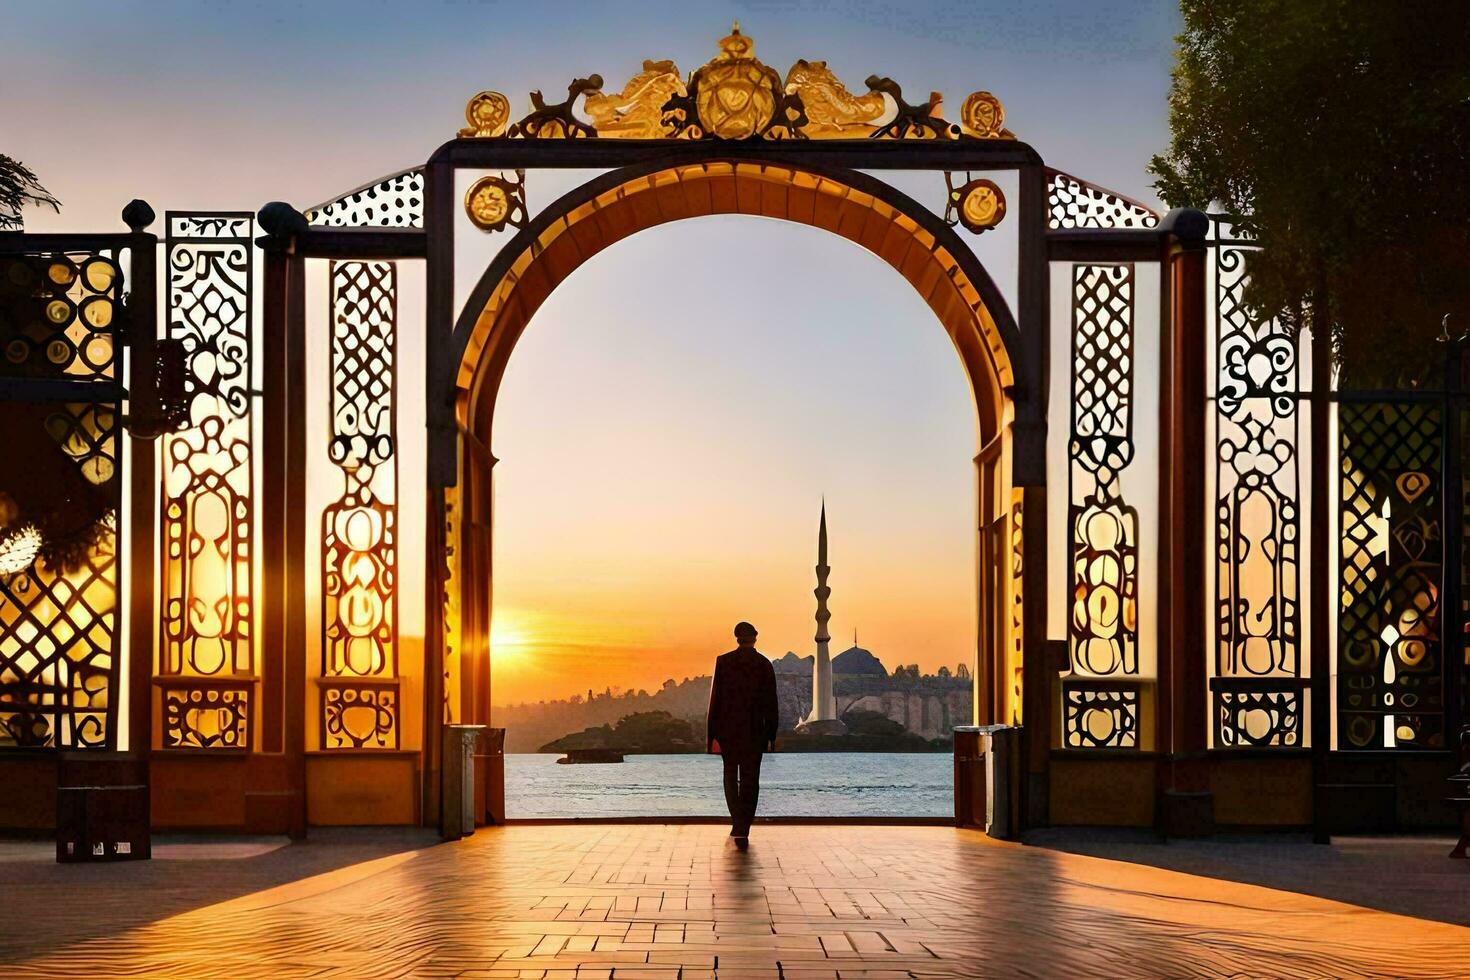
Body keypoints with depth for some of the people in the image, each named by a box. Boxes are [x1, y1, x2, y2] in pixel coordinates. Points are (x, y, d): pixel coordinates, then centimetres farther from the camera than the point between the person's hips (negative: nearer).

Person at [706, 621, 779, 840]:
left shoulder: (723, 661, -4)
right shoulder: (764, 665, -2)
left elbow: (715, 698, -4)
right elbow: (771, 702, 0)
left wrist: (712, 733, 1)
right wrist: (772, 735, 7)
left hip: (728, 728, 0)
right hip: (754, 730, 0)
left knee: (731, 775, 16)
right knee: (750, 778, 5)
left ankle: (738, 821, 12)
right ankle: (743, 828, -2)